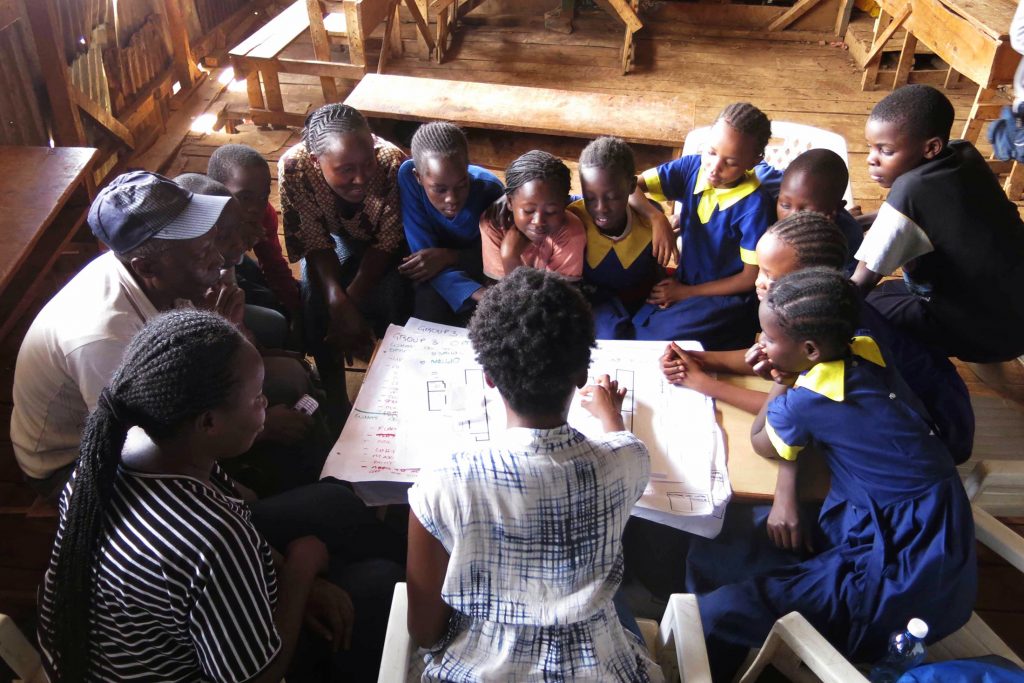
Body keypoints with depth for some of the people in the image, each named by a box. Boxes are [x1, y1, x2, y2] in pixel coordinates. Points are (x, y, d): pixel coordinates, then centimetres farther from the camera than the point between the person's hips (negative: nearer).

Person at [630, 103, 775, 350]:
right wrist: (657, 218, -27)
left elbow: (752, 277, -13)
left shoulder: (754, 205, -20)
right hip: (682, 284, 5)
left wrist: (687, 293, -10)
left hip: (726, 296, -5)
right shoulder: (692, 167, -8)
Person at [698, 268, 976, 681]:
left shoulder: (807, 402, -21)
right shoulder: (863, 353, 0)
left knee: (711, 616, -17)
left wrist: (785, 379, 10)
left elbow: (761, 442, 3)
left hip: (904, 582, -9)